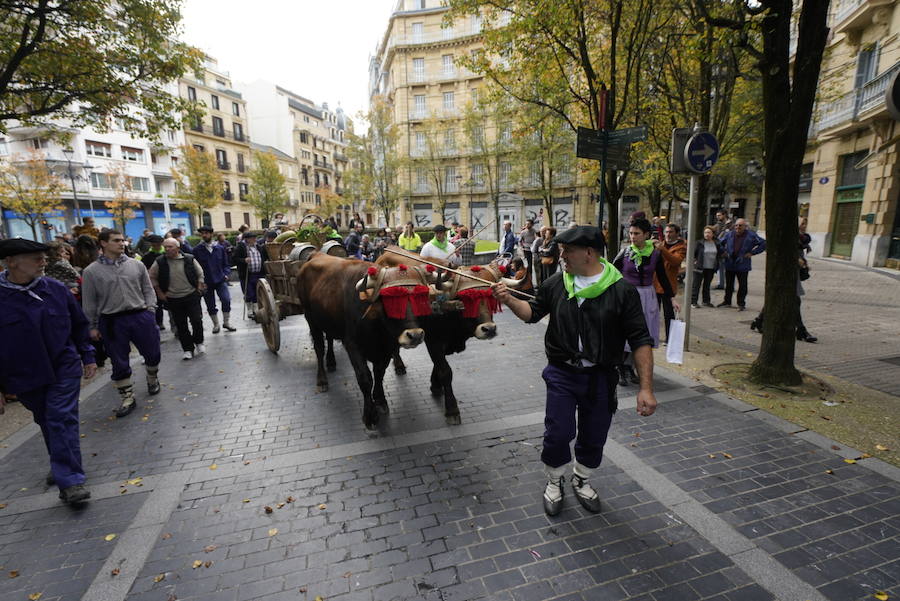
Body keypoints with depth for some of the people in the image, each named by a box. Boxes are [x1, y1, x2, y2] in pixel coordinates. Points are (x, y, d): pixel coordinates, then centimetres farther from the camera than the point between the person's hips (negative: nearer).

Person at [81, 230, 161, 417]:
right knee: (119, 362, 7)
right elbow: (89, 302, 4)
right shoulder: (91, 271, 0)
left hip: (141, 317, 1)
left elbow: (148, 289, 11)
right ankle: (127, 397, 20)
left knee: (152, 354, 10)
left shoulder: (136, 265, 5)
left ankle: (153, 379, 38)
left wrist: (150, 308, -2)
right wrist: (93, 326, 5)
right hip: (112, 322, -1)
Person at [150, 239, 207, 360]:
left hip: (192, 296, -1)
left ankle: (198, 342, 20)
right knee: (181, 326, 6)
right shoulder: (159, 262, -4)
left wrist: (199, 289, 1)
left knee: (197, 320, -4)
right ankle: (188, 349, 18)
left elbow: (200, 274, 6)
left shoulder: (190, 259, -5)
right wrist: (160, 293, 4)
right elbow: (152, 277, 8)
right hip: (173, 299, 1)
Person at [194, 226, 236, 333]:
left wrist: (226, 274, -6)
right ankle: (216, 325, 26)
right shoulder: (197, 250, -2)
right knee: (210, 305, 9)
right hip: (206, 282, 0)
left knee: (226, 300, -14)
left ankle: (226, 322, 4)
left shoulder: (220, 248, 4)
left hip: (220, 280, 0)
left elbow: (226, 264, 10)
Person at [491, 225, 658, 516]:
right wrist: (509, 300, -10)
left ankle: (582, 481, 44)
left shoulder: (622, 290, -12)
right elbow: (533, 312, 9)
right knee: (558, 433, 4)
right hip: (561, 374, 1)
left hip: (600, 377, 0)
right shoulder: (555, 284, -4)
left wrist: (646, 388, -13)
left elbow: (640, 340, -10)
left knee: (594, 436, 15)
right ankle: (554, 481, 34)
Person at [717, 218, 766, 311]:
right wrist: (723, 252, 3)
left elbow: (763, 244, 1)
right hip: (729, 264, 3)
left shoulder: (751, 236, -4)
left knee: (742, 285, 4)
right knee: (729, 284, 13)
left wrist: (752, 252, -6)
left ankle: (741, 304, 13)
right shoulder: (729, 234, 3)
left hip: (743, 266, -3)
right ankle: (727, 301, 26)